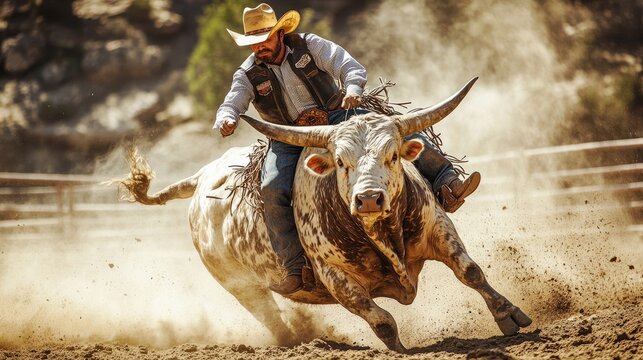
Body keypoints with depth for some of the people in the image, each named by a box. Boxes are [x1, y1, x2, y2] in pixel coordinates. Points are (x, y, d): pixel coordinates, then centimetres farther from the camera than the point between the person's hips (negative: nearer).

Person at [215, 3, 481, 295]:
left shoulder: (310, 46, 0)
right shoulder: (248, 76, 3)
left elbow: (352, 68, -7)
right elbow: (231, 105, -8)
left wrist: (352, 90, -31)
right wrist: (226, 120, -34)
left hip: (336, 117, 0)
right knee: (273, 189, -27)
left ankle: (447, 185, -14)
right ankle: (294, 269, -24)